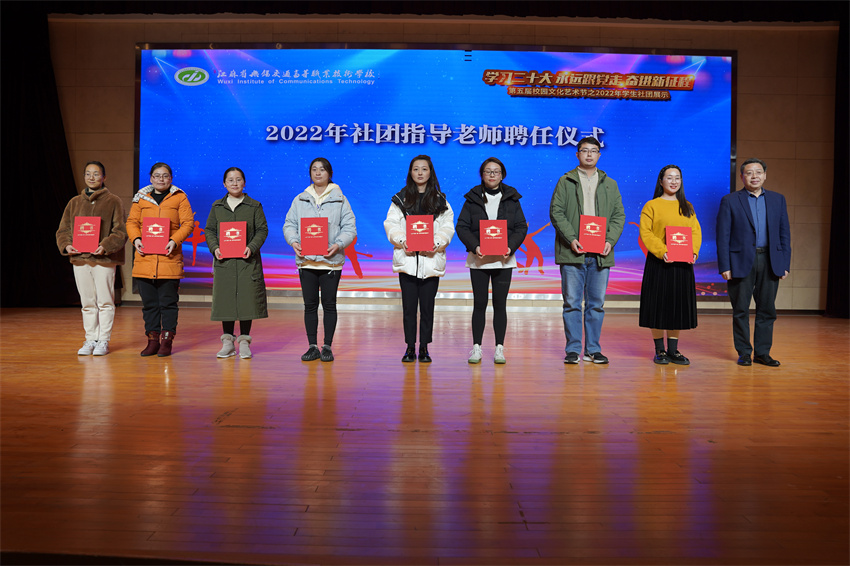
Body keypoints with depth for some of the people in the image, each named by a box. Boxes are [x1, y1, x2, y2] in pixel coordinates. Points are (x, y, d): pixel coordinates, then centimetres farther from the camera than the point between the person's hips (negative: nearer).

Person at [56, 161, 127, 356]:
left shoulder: (113, 201, 2)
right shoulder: (75, 202, 15)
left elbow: (120, 231, -5)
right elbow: (63, 229, 15)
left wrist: (105, 246, -19)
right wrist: (66, 245, -5)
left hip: (104, 259, -4)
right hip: (79, 259, 4)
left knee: (105, 301, 0)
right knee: (87, 302, 9)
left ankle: (104, 341, 8)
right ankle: (90, 340, 17)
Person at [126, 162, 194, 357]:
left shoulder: (179, 197, 7)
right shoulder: (141, 198, 14)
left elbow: (188, 223, 0)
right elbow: (132, 221, 13)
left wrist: (175, 240, -15)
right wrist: (135, 238, -6)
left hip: (169, 258, -3)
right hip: (145, 258, 3)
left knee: (168, 302, 1)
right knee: (149, 303, 6)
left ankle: (167, 341, 8)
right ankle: (152, 339, 15)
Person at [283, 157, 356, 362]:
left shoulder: (340, 199, 5)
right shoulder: (300, 200, 11)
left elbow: (350, 228, 0)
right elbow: (289, 224, 10)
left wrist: (338, 245, -16)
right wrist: (293, 241, -10)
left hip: (331, 260, -2)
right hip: (306, 260, 2)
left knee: (329, 304, 3)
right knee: (310, 304, 5)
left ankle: (327, 347, 12)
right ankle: (312, 347, 14)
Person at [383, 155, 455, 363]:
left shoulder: (440, 200, 11)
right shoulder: (401, 199, 10)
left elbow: (448, 227, 3)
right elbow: (391, 224, 3)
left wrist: (436, 244, -14)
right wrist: (401, 241, -15)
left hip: (431, 259, 0)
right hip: (407, 259, 0)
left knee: (427, 306, 3)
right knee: (408, 306, 2)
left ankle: (424, 348, 13)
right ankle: (410, 347, 12)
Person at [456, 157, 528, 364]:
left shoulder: (511, 198, 8)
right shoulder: (473, 198, 6)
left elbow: (521, 227, 5)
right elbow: (462, 226, 0)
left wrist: (511, 247, -13)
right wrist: (474, 246, -16)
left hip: (504, 259, 1)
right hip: (478, 259, 0)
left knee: (500, 304, 3)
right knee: (479, 304, 2)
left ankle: (499, 348, 10)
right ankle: (476, 347, 10)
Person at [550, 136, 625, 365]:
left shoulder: (610, 184, 16)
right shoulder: (565, 181, 7)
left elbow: (619, 215, 12)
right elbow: (556, 212, -1)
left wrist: (610, 241, -5)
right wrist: (571, 239, -13)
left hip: (600, 253, 3)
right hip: (573, 252, -2)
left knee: (596, 303, 6)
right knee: (572, 303, -1)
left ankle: (593, 349, 15)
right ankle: (572, 349, 8)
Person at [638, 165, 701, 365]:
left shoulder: (687, 207, 14)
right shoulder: (651, 206, 1)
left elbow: (696, 232, 7)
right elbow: (645, 233, -8)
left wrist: (694, 251, -11)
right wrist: (662, 252, -21)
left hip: (683, 264, 4)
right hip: (658, 262, -4)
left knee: (678, 305, 6)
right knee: (658, 304, 0)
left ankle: (673, 350, 16)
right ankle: (659, 350, 11)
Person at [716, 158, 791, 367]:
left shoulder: (777, 199, 11)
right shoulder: (730, 201, 1)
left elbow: (784, 233, 10)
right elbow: (723, 236, -3)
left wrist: (785, 263, 3)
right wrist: (724, 266, -10)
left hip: (770, 262, 3)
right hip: (741, 262, -3)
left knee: (767, 310, 6)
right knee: (741, 310, 3)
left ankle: (762, 353, 17)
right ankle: (744, 353, 15)